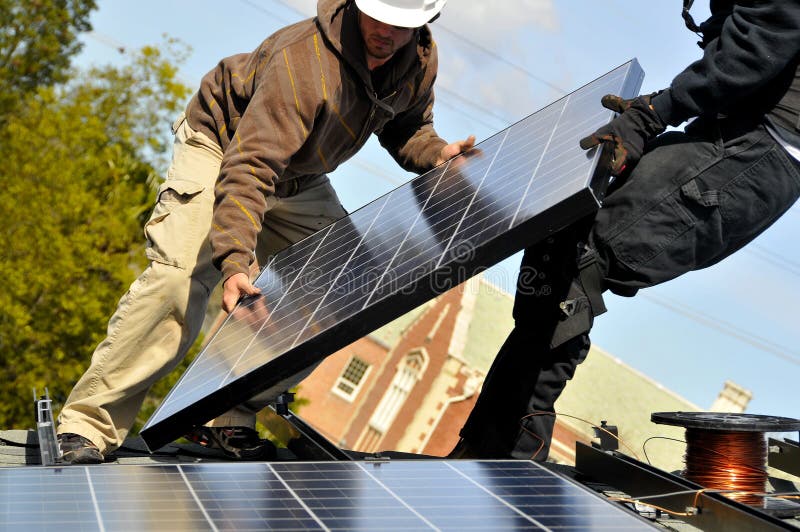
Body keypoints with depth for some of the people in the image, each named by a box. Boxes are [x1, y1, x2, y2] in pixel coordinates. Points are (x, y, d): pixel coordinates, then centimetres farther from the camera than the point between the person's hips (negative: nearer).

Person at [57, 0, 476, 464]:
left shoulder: (421, 60, -14)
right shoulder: (302, 60, -37)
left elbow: (407, 128, 7)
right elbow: (248, 167, -42)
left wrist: (435, 153, -17)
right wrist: (234, 260, -52)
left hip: (299, 181, 7)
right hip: (222, 149, -7)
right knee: (177, 280, -23)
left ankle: (230, 419, -3)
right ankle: (87, 426, -19)